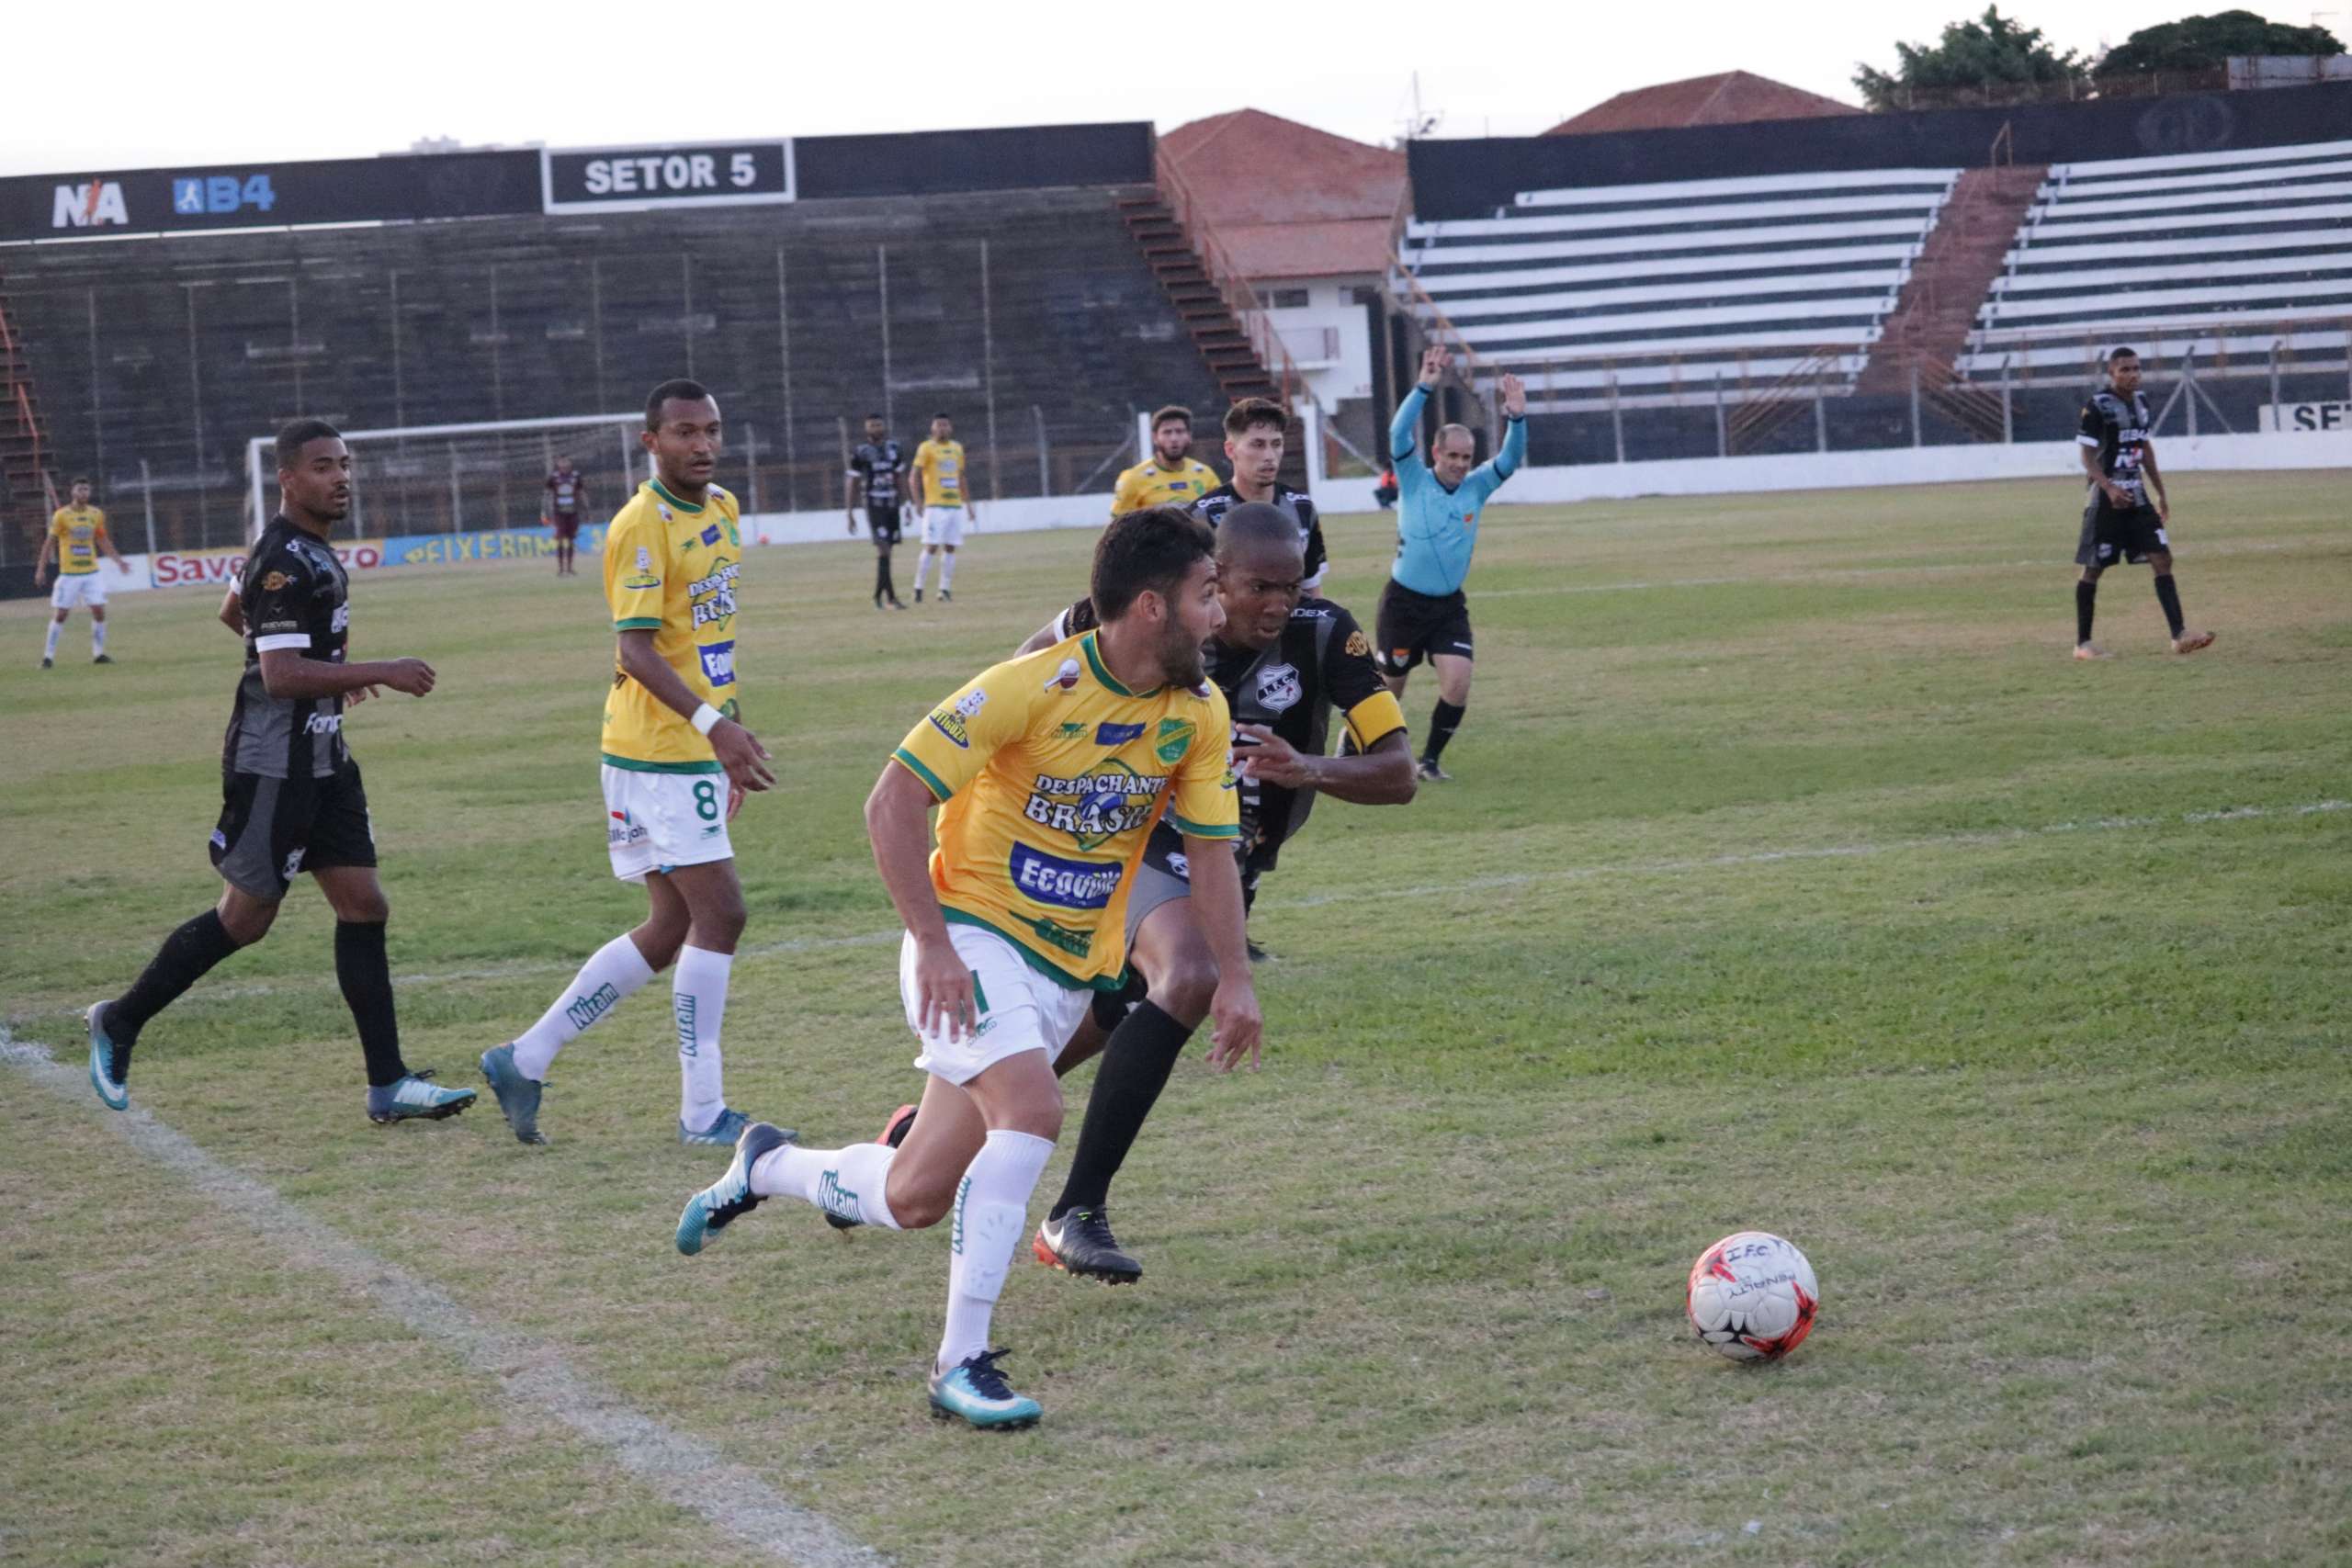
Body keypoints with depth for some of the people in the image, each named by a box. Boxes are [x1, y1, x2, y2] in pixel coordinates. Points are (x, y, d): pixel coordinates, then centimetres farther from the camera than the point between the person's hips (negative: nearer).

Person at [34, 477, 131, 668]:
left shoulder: (96, 515, 5)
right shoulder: (62, 515, -7)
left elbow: (103, 541, 16)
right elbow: (49, 543, -3)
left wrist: (119, 561, 10)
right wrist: (41, 569, -7)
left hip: (92, 572, 3)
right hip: (69, 574, -3)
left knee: (99, 611, -4)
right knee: (61, 614, -2)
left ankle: (98, 654, 7)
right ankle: (48, 656, 6)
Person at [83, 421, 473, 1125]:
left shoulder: (312, 552, 12)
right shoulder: (284, 562, -19)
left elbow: (236, 613, 30)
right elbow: (283, 676, -27)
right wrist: (381, 672, -25)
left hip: (322, 761, 10)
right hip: (273, 767, -10)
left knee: (363, 906, 3)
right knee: (246, 917, 0)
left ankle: (388, 1085, 3)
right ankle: (120, 1022, 17)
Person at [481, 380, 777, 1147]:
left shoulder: (723, 510, 13)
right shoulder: (642, 526, -14)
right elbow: (636, 650, -22)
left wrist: (729, 736, 23)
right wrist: (713, 723, -32)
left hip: (695, 748, 9)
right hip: (657, 751, -9)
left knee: (673, 927, 10)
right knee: (718, 913, -9)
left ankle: (524, 1059, 18)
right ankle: (702, 1112, -3)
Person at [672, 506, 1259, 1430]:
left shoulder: (1198, 712, -2)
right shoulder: (1031, 687, -20)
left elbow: (1212, 849, 9)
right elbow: (892, 804, -17)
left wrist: (1234, 978, 0)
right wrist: (933, 944, -22)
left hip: (1069, 971, 6)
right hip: (973, 942, -6)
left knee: (913, 1201, 3)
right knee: (1032, 1112, -31)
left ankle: (768, 1167, 34)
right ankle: (961, 1362, -21)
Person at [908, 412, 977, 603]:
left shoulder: (957, 448, 15)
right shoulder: (926, 448, -2)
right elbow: (915, 476, -5)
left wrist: (968, 504, 20)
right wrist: (918, 502, -15)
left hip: (955, 506, 5)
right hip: (935, 506, -5)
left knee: (950, 548, 2)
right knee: (931, 547, -9)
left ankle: (944, 589, 6)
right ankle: (918, 588, -2)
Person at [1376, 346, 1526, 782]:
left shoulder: (1476, 487, 3)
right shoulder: (1414, 481, -7)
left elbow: (1510, 459, -7)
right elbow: (1399, 433, -21)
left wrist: (1516, 417, -24)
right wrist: (1423, 388, -31)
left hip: (1449, 605, 3)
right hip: (1403, 602, -3)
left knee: (1457, 685, -12)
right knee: (1389, 687, 6)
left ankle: (1430, 760, 5)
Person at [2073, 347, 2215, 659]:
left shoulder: (2140, 401, 10)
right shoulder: (2097, 407, -12)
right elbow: (2087, 458, -15)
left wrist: (2161, 493, 20)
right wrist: (2110, 489, -29)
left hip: (2137, 496, 7)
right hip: (2107, 498, -7)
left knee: (2162, 558, -4)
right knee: (2093, 569, 1)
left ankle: (2180, 636, -8)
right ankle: (2082, 643, 11)